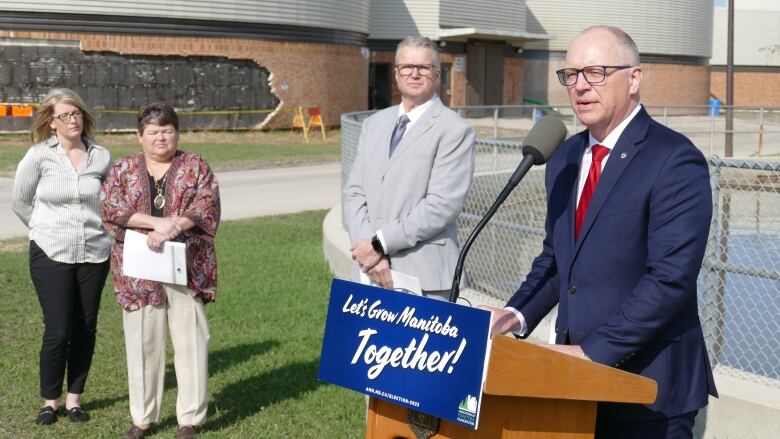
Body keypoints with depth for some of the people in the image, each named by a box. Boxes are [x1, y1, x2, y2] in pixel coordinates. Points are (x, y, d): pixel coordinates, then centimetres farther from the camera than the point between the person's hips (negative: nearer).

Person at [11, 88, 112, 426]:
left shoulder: (101, 156, 1)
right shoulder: (39, 155, -5)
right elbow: (20, 202, 6)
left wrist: (99, 230, 11)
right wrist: (48, 230, 10)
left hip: (94, 254, 2)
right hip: (51, 256, -2)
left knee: (85, 329, 7)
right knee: (57, 331, -4)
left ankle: (74, 398, 21)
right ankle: (50, 401, 14)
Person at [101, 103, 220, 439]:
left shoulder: (195, 166, 7)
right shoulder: (122, 169, 10)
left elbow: (207, 206, -6)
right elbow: (111, 208, -5)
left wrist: (172, 227, -21)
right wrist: (158, 222, -18)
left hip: (187, 268, -1)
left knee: (191, 340, -1)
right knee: (143, 341, 5)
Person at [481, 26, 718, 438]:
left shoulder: (675, 160, -13)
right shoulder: (565, 158, 10)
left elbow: (671, 278, -20)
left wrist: (594, 350, -21)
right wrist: (519, 315, 0)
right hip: (577, 377, 6)